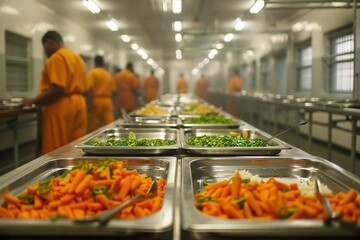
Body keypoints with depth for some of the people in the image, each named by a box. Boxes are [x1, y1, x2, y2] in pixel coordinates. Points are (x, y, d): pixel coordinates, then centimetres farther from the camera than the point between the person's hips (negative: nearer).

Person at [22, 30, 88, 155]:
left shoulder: (57, 57, -9)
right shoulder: (77, 57, 19)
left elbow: (57, 89, -20)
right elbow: (84, 89, 19)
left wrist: (33, 101, -12)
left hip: (61, 107, -9)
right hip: (79, 104, 9)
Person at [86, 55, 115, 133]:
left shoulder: (92, 73, -3)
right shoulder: (109, 75, 13)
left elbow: (90, 88, -14)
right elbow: (113, 91, 11)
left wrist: (89, 103, -13)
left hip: (96, 101, -4)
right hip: (108, 102, 5)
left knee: (93, 128, 3)